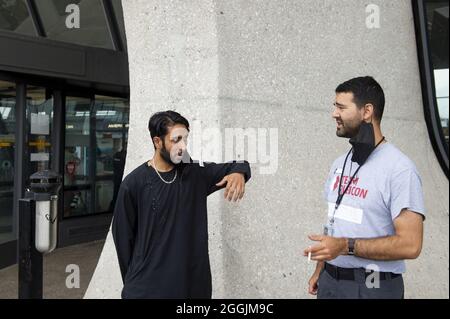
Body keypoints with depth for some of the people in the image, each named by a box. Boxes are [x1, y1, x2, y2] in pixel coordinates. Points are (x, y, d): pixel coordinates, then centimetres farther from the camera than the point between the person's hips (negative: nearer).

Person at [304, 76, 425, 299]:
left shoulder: (399, 169, -17)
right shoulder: (340, 164, 8)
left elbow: (410, 245, -22)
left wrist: (346, 246, -25)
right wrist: (319, 270, 13)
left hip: (372, 288, -6)